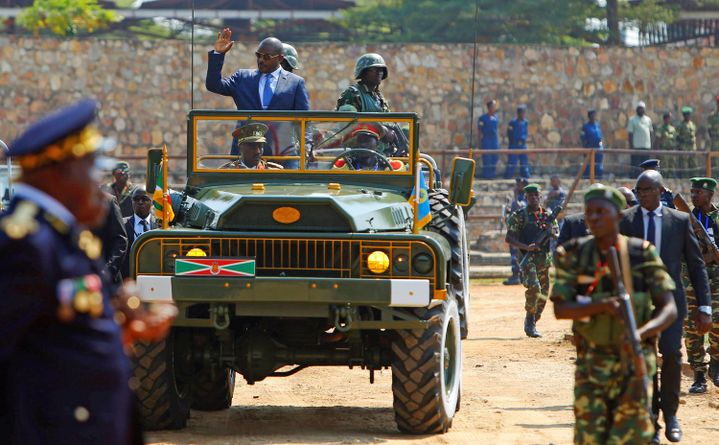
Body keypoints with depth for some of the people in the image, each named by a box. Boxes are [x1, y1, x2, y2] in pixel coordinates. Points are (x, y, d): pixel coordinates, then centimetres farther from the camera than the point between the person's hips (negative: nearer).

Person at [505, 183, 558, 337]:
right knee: (533, 288, -23)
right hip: (528, 259, -5)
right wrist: (526, 247, -19)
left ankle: (532, 323, 23)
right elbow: (508, 238, -5)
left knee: (543, 293, 7)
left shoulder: (548, 214, 11)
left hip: (544, 259, 5)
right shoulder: (519, 216, -2)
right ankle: (530, 322, -9)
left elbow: (557, 234, 18)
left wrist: (552, 233, -7)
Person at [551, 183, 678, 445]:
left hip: (633, 361, -2)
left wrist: (640, 333, -27)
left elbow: (669, 309, -8)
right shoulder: (574, 254, -1)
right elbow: (560, 309, -7)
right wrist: (601, 306, -24)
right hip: (591, 362, 2)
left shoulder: (642, 254, -5)